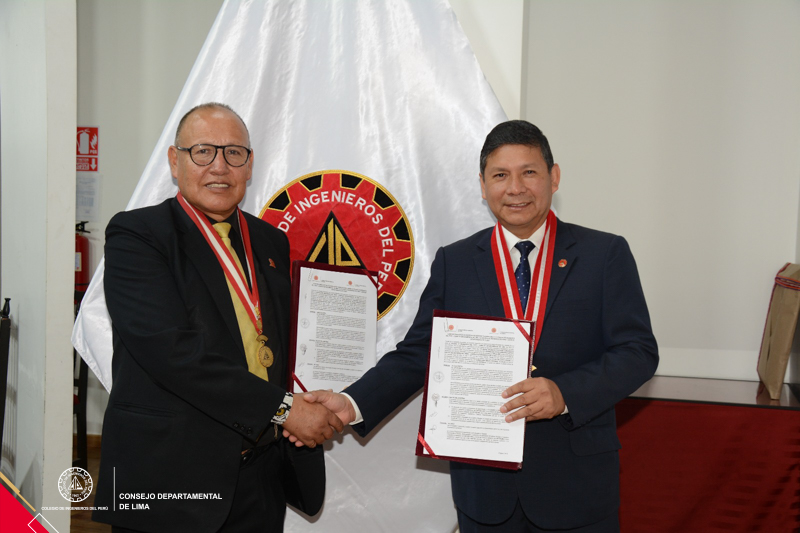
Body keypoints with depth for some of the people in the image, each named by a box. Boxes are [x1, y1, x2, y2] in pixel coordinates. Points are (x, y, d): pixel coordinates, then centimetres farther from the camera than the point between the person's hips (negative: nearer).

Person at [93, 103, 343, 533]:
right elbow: (172, 350, -19)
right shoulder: (135, 235, -7)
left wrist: (313, 404, -1)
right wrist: (282, 409, -18)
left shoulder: (272, 243, 12)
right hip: (169, 481, -5)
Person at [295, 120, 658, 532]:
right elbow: (416, 355, 2)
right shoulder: (453, 263, 4)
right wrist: (353, 404, -14)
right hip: (483, 481, 1)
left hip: (578, 482, -1)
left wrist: (565, 393, -21)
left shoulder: (605, 254, -1)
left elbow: (638, 351, -5)